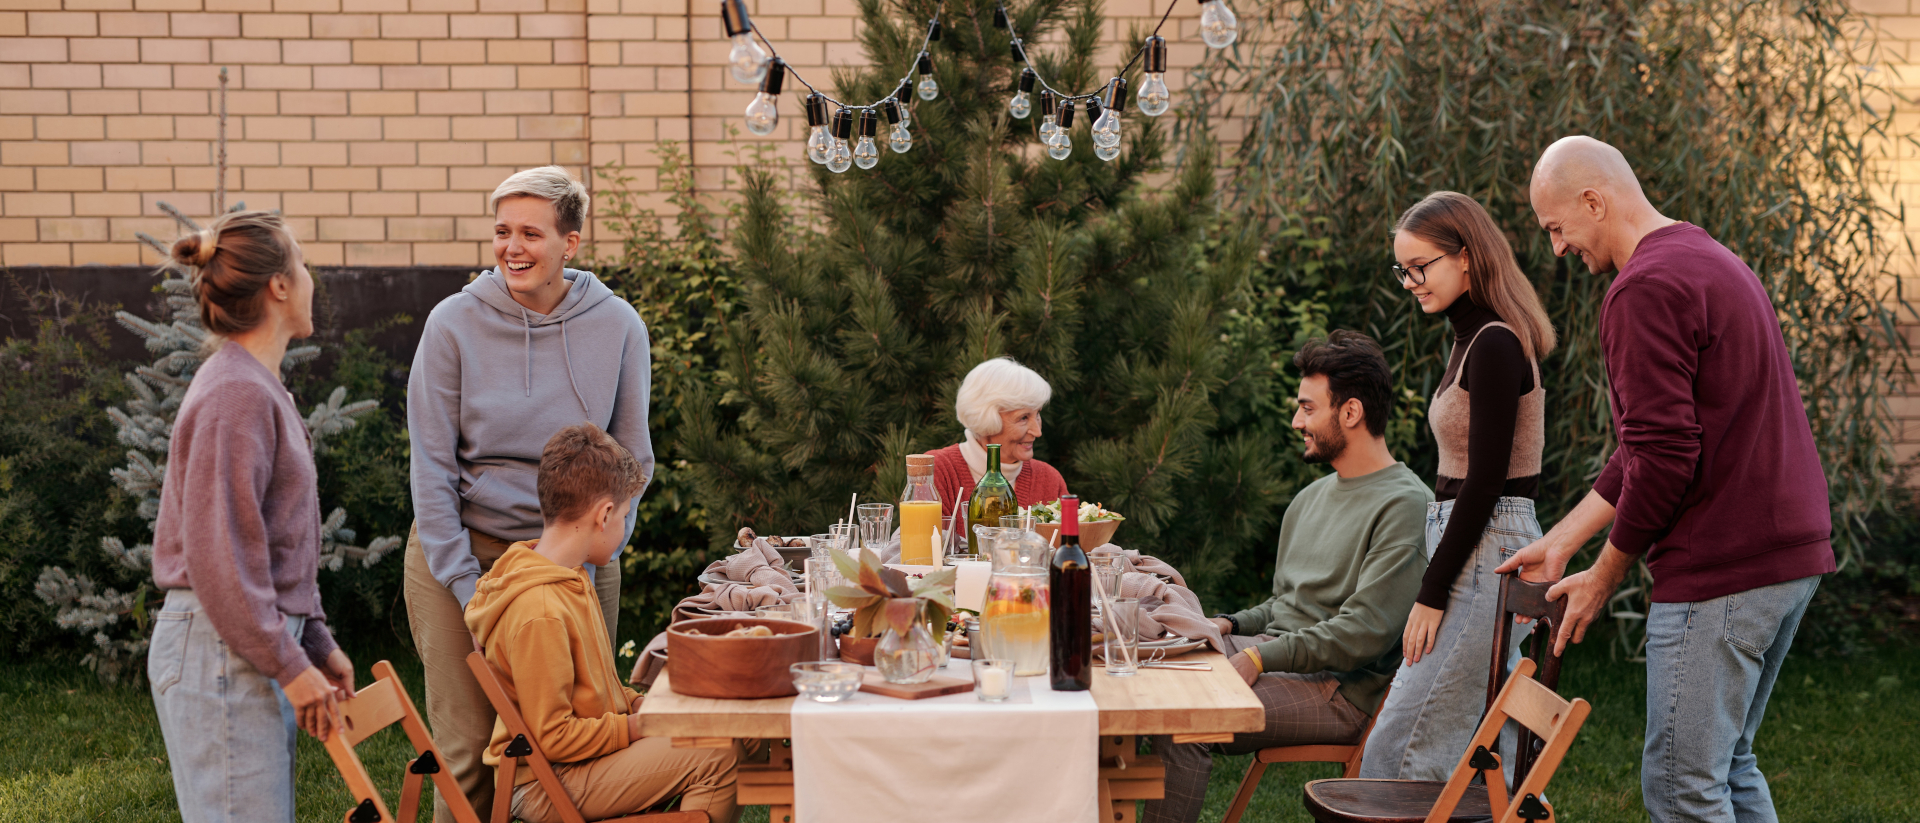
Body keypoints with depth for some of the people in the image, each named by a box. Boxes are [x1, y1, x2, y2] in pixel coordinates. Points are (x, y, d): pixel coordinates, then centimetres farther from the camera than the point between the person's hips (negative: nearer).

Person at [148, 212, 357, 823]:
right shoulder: (237, 394, -16)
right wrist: (290, 664, -17)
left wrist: (317, 643, 19)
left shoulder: (259, 387, 16)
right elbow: (219, 553, -20)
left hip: (255, 642, 10)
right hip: (221, 653, -10)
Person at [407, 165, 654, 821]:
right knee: (469, 751, -2)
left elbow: (631, 460, 4)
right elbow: (431, 465, -4)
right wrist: (465, 585, -10)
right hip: (464, 551, -1)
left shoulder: (617, 327, -2)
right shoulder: (455, 323, -6)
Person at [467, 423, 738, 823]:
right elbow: (552, 737, -24)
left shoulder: (569, 581, 10)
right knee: (718, 759, -19)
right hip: (547, 786, -11)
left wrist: (641, 705, 6)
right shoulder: (540, 613, -25)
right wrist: (635, 726, -14)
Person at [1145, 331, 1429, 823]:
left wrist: (1260, 659, -20)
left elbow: (1365, 633, -19)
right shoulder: (1312, 498, 19)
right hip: (1273, 655, 9)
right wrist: (1229, 625, 5)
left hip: (1340, 689, -9)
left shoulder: (1405, 506, -10)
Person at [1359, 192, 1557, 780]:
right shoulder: (1477, 340, 15)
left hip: (1487, 553, -10)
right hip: (1482, 557, 10)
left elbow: (1485, 483, -19)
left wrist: (1431, 595, -16)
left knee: (1398, 754, -9)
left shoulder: (1494, 346, -15)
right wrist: (1437, 585, 17)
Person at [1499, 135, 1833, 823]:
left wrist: (1604, 577, -6)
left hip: (1720, 572, -10)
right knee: (1729, 767, 18)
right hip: (1791, 556, 10)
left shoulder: (1646, 288, -15)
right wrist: (1560, 541, 19)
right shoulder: (1712, 262, 19)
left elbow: (1664, 457, -19)